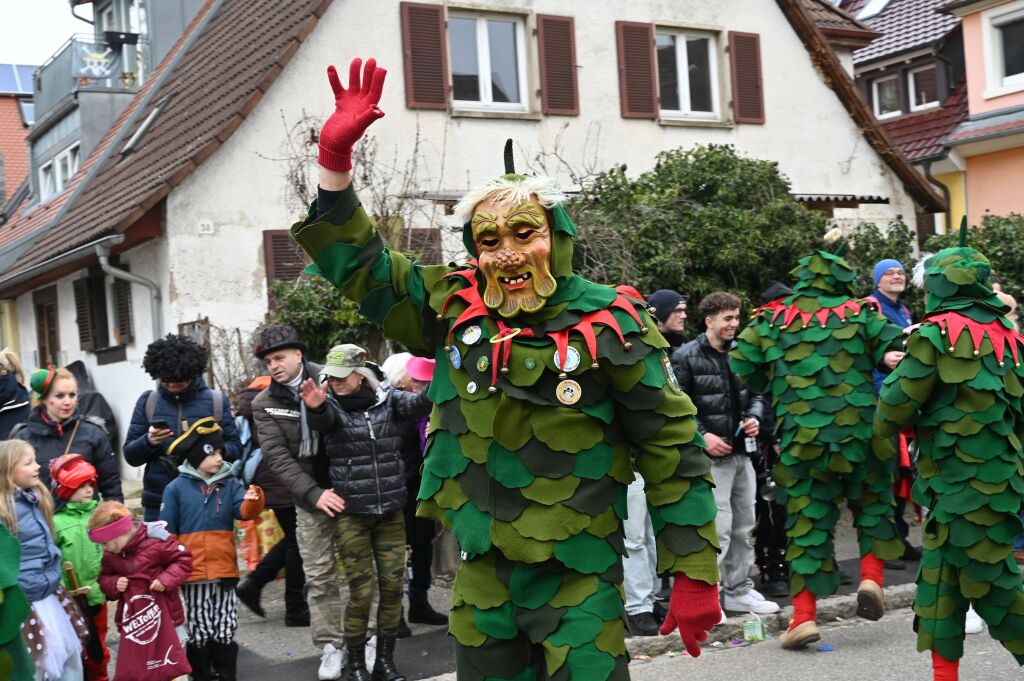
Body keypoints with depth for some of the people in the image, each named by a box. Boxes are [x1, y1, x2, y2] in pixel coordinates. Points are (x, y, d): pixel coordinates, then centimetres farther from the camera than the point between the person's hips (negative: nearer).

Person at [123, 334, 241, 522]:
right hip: (157, 502, 1)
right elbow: (130, 455, 7)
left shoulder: (216, 400, 2)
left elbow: (235, 449, 3)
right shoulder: (148, 401, 5)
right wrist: (148, 442, -14)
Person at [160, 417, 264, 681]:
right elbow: (167, 532, 1)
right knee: (198, 630, 6)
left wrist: (253, 500, -30)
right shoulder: (176, 488, -2)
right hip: (193, 573, -2)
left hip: (224, 571, 2)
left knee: (225, 630, 8)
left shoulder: (230, 484, 5)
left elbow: (244, 511, -8)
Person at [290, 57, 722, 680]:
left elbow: (673, 450, -7)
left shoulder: (610, 324, -10)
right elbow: (358, 265, 11)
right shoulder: (454, 310, 2)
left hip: (579, 582, -4)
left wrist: (695, 575, -7)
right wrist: (336, 155, 0)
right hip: (481, 576, 5)